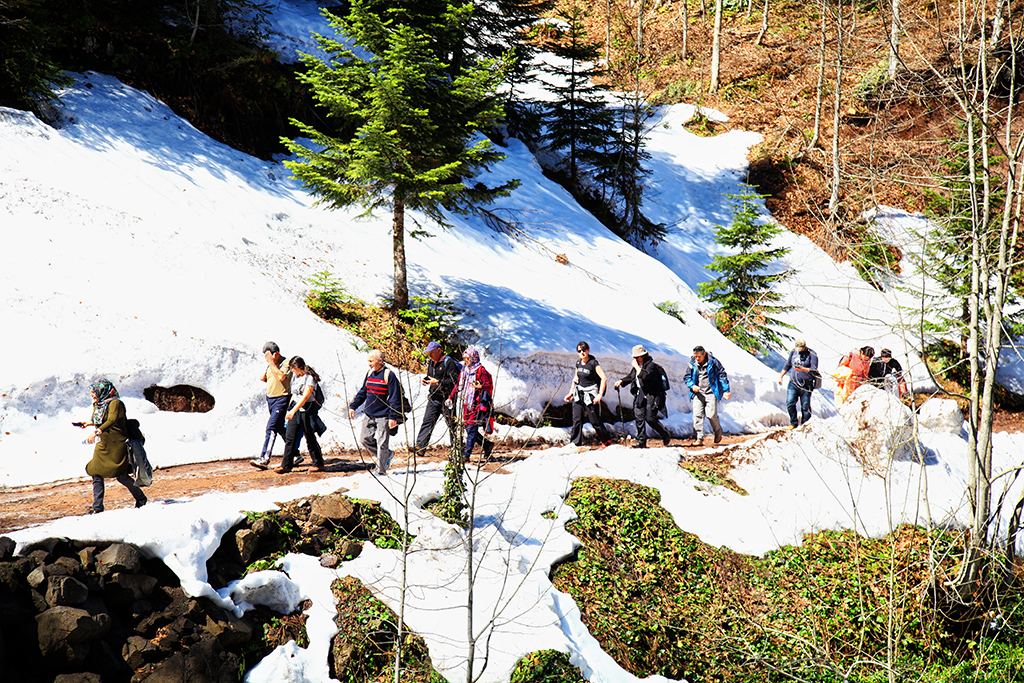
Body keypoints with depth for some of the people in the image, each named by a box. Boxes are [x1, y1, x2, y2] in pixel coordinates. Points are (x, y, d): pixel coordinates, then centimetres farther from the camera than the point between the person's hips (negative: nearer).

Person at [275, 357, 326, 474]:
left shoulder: (310, 377, -13)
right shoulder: (295, 376, 11)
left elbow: (306, 396, -20)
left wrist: (293, 410, -26)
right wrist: (289, 409, 16)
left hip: (307, 408, -7)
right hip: (295, 407, 7)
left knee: (310, 437, 0)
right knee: (289, 437, 1)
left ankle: (319, 464, 12)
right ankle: (286, 465, 4)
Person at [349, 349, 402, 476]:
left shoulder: (389, 375, -12)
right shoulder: (370, 374, 8)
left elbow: (395, 398, -13)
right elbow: (362, 393, 19)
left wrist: (393, 417, -17)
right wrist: (353, 406, 10)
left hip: (383, 416, -7)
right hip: (369, 415, 7)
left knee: (382, 444, -2)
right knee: (365, 439, 7)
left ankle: (381, 470, 8)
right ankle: (387, 454, 26)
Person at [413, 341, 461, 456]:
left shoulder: (448, 362, -11)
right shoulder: (431, 362, 12)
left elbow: (454, 380, -17)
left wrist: (437, 382, -21)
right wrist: (425, 380, 3)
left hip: (446, 399, -6)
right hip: (433, 398, 6)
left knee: (451, 423, 3)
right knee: (427, 422, -1)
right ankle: (420, 446, -5)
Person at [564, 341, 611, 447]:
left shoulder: (593, 363, -12)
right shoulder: (578, 363, 7)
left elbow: (604, 378, -15)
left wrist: (600, 394, -20)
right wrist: (571, 392, 19)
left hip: (590, 394, -5)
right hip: (578, 393, 5)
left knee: (595, 420, 0)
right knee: (576, 419, -2)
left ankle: (605, 440, 19)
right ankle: (575, 442, 3)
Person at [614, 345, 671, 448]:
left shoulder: (651, 366, -13)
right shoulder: (636, 366, 11)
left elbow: (645, 376, -30)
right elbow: (630, 377, 24)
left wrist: (637, 367, -22)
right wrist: (621, 381, 8)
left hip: (652, 396, -8)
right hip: (639, 396, 8)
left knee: (650, 418, -10)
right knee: (639, 417, 0)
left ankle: (666, 435, 12)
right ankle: (641, 441, 5)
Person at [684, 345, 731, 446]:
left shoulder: (713, 362, -5)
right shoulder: (692, 364, 3)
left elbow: (722, 375, 1)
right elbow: (688, 377, 13)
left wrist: (726, 390, -2)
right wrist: (692, 386, -8)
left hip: (711, 392, -3)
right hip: (698, 392, 3)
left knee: (711, 414, -10)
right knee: (698, 415, -8)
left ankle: (718, 431, 21)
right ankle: (699, 438, -4)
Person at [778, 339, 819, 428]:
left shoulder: (812, 354, -6)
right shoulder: (793, 352, 8)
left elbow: (814, 370, -13)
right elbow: (787, 365, 22)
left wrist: (803, 369, -28)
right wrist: (781, 376, 19)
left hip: (806, 385, -3)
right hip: (793, 383, 4)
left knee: (805, 407, 2)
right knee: (790, 403, -7)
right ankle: (794, 423, 9)